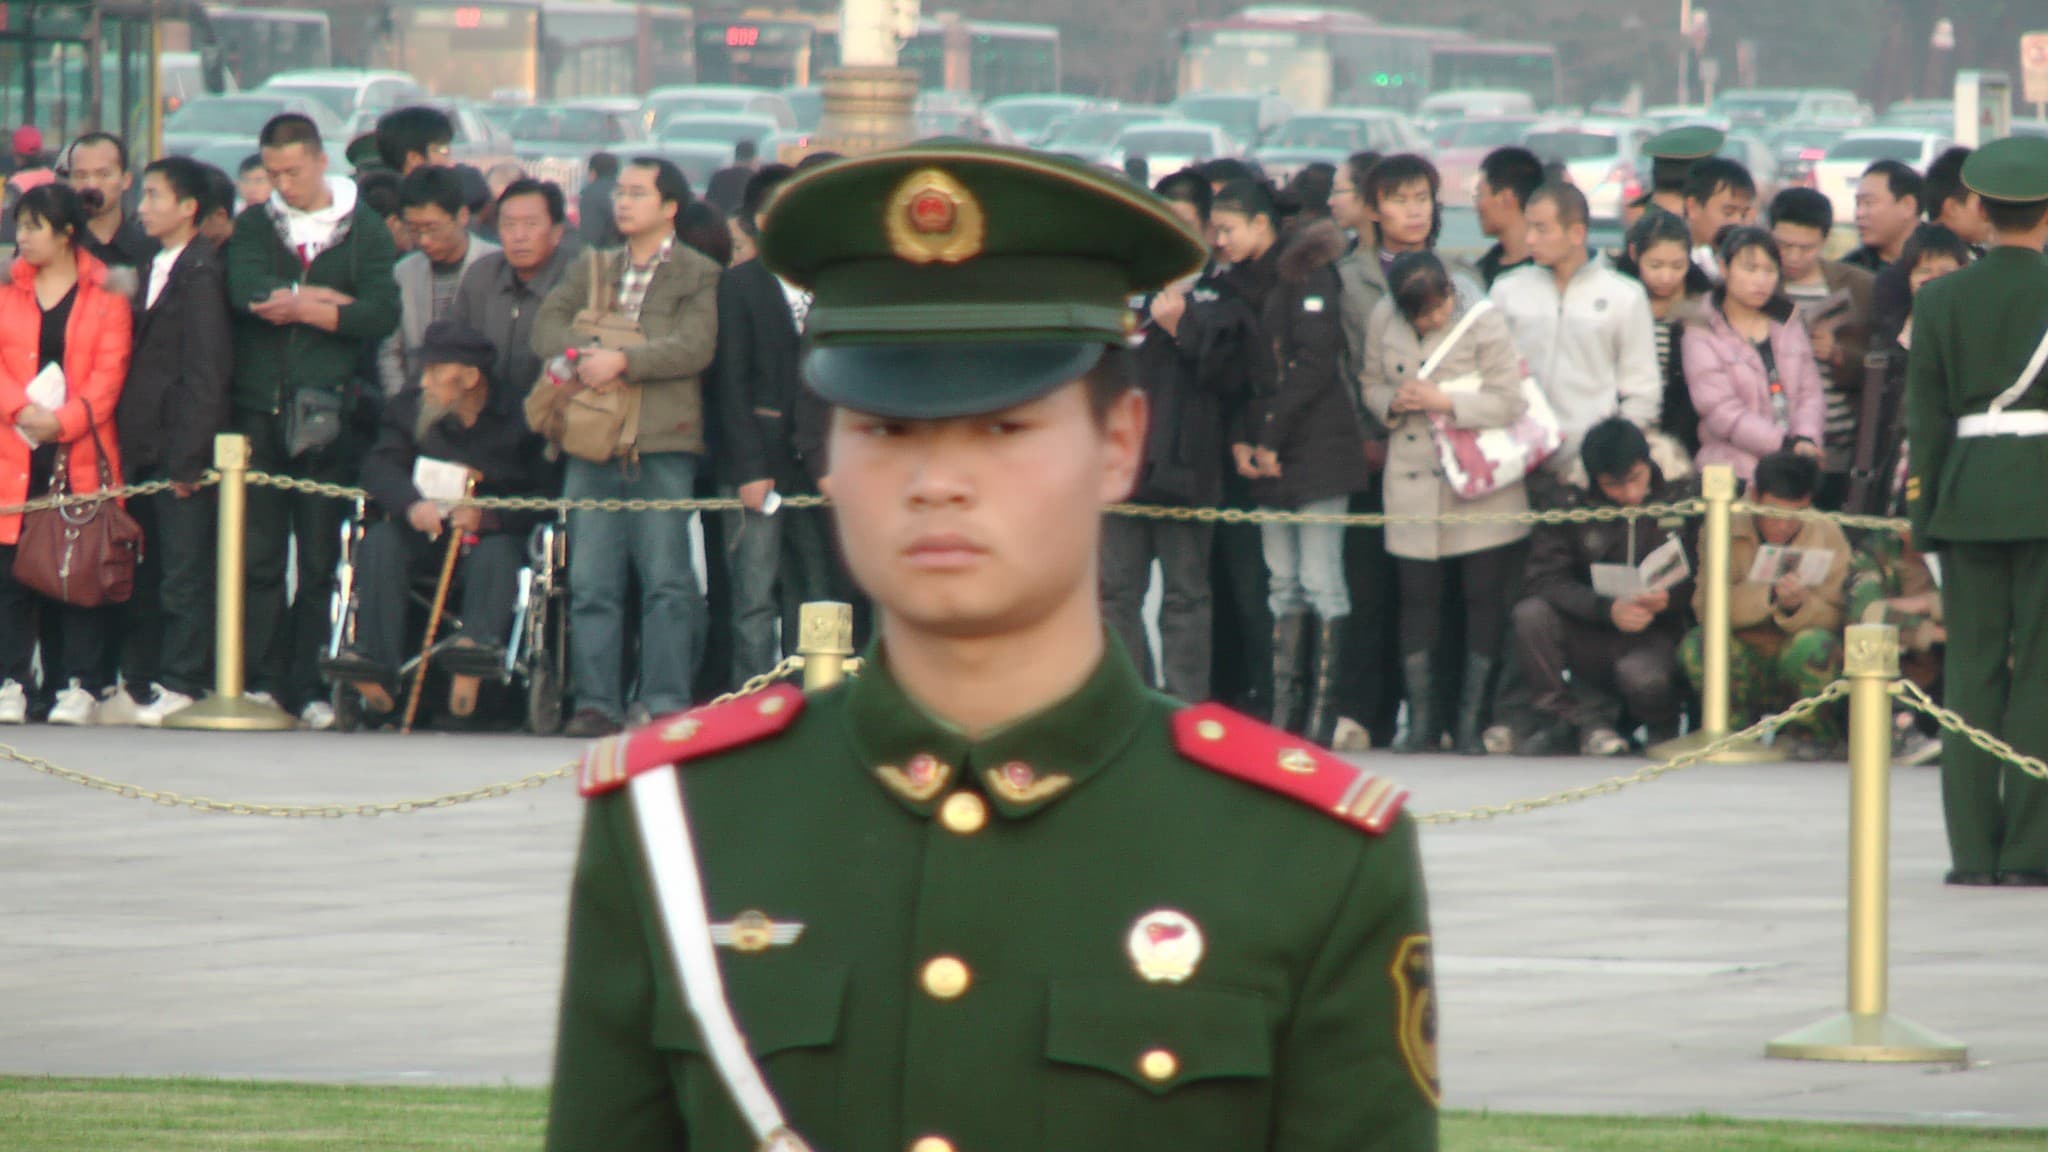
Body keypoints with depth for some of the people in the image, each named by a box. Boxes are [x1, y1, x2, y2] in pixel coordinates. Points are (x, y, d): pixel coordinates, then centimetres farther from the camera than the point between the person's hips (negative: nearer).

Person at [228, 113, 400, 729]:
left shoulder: (364, 231, 8)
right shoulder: (254, 226, 14)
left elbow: (382, 313, -6)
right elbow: (246, 291, -6)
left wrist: (298, 307, -9)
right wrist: (330, 298, -7)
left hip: (328, 414, -1)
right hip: (259, 406, 1)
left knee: (321, 557, -2)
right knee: (260, 555, -3)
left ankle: (310, 686, 1)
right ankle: (264, 682, -1)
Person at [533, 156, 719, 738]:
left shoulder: (699, 276, 4)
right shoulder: (592, 270, 19)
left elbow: (694, 347, -8)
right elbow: (547, 325, 8)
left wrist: (623, 361, -16)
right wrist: (583, 357, -11)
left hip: (662, 449, -4)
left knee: (665, 580, -6)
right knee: (591, 582, 1)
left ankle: (666, 702, -5)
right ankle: (596, 702, 3)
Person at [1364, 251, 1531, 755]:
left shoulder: (1482, 322, -10)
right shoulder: (1384, 321, 2)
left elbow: (1510, 402, -12)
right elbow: (1371, 385, 14)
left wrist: (1444, 401, -19)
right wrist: (1393, 403, -8)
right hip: (1414, 483, 3)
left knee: (1484, 600, 0)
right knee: (1417, 599, 5)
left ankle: (1472, 722, 7)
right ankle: (1421, 722, 12)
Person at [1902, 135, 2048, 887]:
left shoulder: (1941, 301, 2)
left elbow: (1927, 420, 3)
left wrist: (1927, 515, 9)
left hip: (1971, 495, 2)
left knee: (1972, 668, 5)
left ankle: (1973, 848, 2)